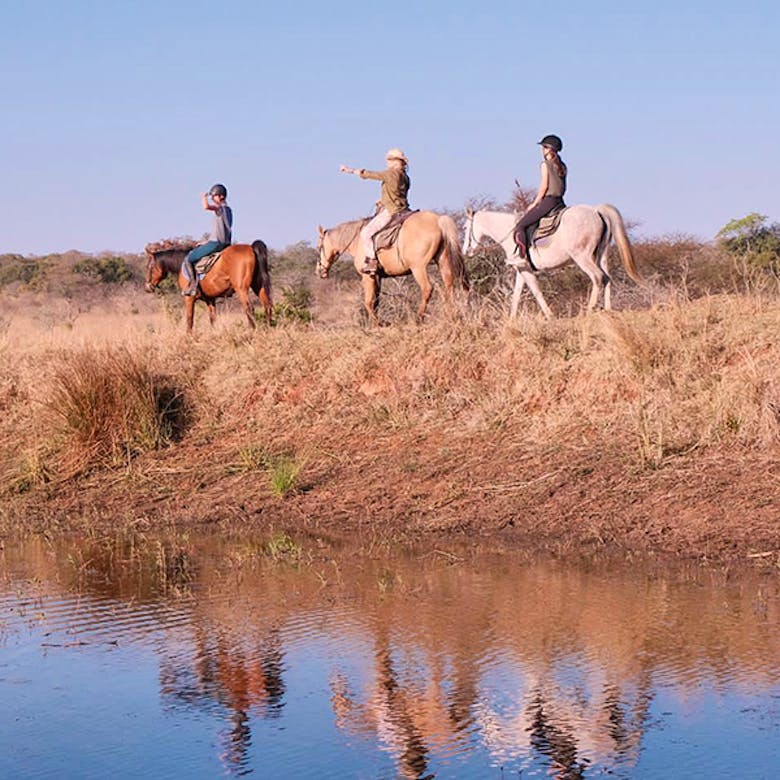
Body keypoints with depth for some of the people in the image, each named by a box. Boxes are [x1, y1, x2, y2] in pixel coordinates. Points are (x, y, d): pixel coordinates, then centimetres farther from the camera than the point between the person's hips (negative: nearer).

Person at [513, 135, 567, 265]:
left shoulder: (546, 164, -5)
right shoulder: (562, 166, 15)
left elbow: (544, 186, -10)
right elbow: (563, 187, 15)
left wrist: (534, 204, -3)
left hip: (548, 201, -8)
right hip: (560, 203, 8)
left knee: (520, 226, -9)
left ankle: (525, 257, -20)